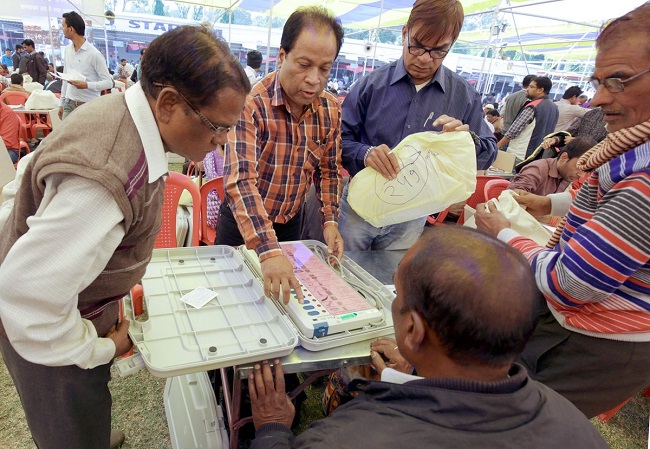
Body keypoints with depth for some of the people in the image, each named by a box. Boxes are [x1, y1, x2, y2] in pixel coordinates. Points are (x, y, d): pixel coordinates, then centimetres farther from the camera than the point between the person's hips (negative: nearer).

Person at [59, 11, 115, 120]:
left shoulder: (94, 54, -11)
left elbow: (109, 82, -12)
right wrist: (62, 103, 16)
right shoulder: (67, 50, 9)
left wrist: (87, 85, -24)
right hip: (69, 104, 6)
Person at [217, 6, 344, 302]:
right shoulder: (251, 104, -26)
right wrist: (268, 250, -46)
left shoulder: (331, 110, -8)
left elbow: (328, 170, 3)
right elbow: (240, 181, -36)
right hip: (242, 222, -4)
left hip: (291, 222, 5)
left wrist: (330, 220, -9)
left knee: (283, 295, 22)